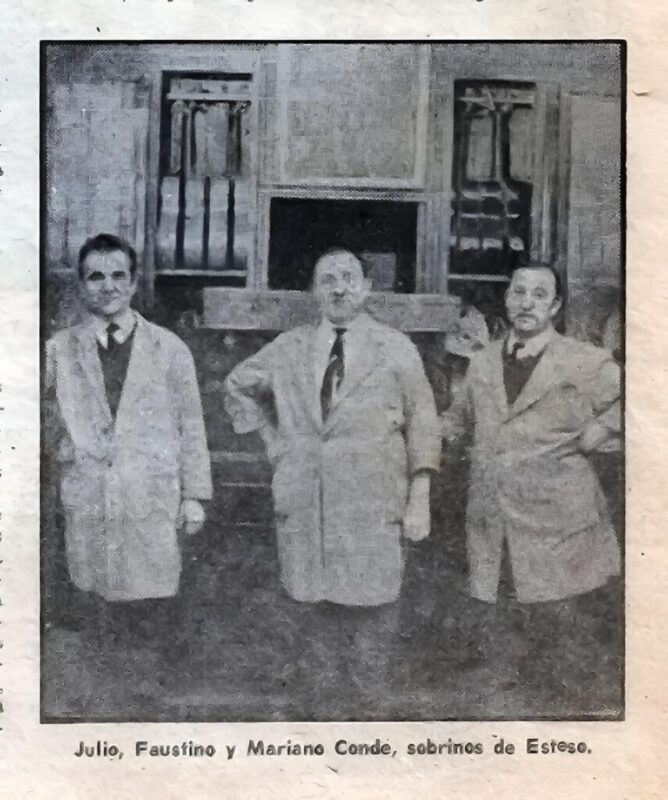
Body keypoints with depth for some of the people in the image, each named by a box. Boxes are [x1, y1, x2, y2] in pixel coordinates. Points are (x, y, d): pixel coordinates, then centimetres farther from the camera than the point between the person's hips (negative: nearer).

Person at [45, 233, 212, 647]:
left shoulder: (169, 349, 5)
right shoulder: (60, 349, 6)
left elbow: (191, 426, 7)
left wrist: (194, 496, 5)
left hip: (154, 502, -1)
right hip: (87, 503, 1)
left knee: (155, 612, 1)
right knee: (94, 606, 4)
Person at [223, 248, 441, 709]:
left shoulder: (397, 348, 3)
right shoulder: (289, 348, 9)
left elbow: (422, 426, 2)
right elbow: (238, 387, 24)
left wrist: (420, 502, -4)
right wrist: (273, 438, 12)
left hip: (373, 507, -2)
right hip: (302, 505, 3)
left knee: (371, 611, -3)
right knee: (312, 604, 9)